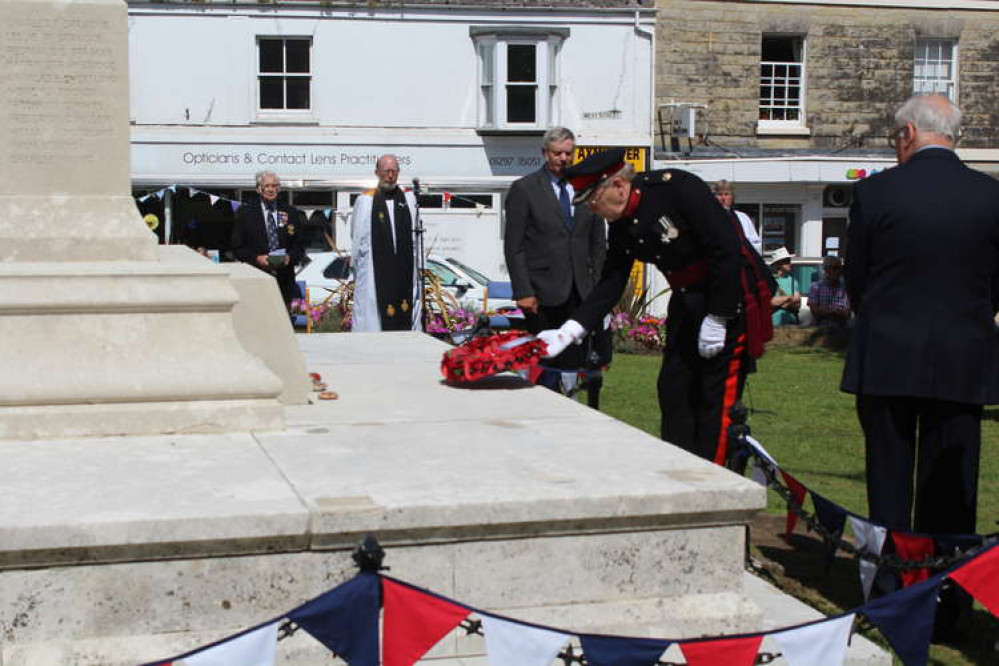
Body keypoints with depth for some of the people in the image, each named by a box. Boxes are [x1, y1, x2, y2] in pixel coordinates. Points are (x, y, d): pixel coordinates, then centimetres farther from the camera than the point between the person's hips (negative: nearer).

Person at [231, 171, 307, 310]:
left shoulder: (291, 213, 13)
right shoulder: (246, 212, 7)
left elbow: (299, 246, 14)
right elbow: (237, 247, 4)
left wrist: (290, 257, -8)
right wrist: (256, 258, -11)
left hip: (285, 280, 2)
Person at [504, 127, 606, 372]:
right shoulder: (524, 189, 1)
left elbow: (598, 241, 17)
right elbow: (513, 246, -2)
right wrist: (523, 292, -10)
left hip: (580, 293, 3)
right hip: (543, 294, -3)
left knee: (576, 362, -3)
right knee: (543, 364, -4)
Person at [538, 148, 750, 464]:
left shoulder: (677, 187, -22)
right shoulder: (621, 227, 2)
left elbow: (728, 248, -24)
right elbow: (610, 284, 5)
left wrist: (716, 318, -21)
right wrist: (567, 332, -7)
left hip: (729, 297, -8)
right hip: (686, 303, 8)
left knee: (717, 397, -5)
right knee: (672, 390, 9)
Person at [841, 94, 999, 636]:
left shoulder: (875, 191, -8)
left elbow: (855, 277, 1)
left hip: (887, 361, -1)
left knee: (889, 482, 10)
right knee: (950, 489, 10)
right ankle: (945, 604, 14)